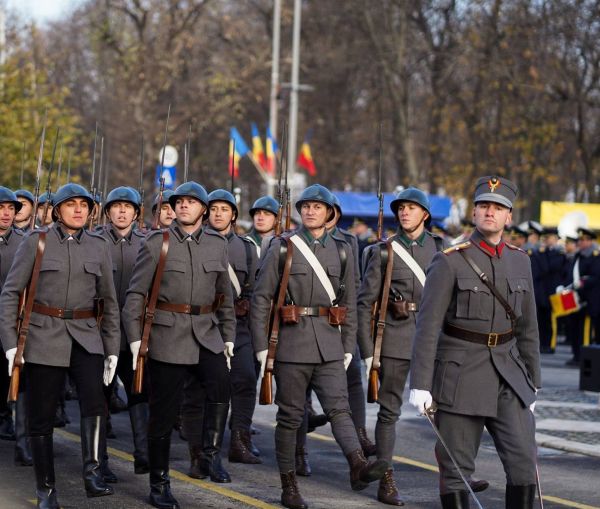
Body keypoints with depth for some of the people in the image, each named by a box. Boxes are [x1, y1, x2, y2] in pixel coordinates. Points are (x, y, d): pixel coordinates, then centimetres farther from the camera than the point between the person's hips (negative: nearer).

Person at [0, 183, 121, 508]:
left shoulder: (99, 247, 8)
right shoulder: (36, 241, 0)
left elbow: (109, 302, 13)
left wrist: (112, 350, 8)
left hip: (86, 337, 2)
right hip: (44, 337, -1)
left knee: (93, 396, -24)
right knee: (41, 417, 1)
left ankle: (92, 474, -25)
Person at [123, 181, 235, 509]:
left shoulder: (218, 245, 9)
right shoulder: (155, 244, 0)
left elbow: (225, 295, 16)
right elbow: (135, 294, 0)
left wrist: (228, 337, 11)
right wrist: (135, 338, -7)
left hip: (207, 334, 2)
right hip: (167, 335, -2)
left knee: (220, 383, -26)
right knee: (163, 412, 1)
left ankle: (210, 455, -12)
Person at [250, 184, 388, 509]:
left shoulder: (341, 250, 9)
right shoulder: (282, 247, 1)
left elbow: (349, 302, 14)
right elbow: (260, 299, 0)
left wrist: (348, 347, 10)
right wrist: (261, 346, -4)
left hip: (330, 345, 2)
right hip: (292, 344, -2)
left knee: (338, 407, -13)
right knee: (290, 416, 3)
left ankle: (358, 465, -30)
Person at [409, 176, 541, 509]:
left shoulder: (519, 261, 9)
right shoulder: (449, 262, -7)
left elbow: (527, 326, 14)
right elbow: (427, 326, -11)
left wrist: (532, 382, 14)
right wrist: (420, 384, -16)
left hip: (507, 375, 4)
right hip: (460, 375, -4)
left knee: (523, 462, -4)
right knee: (456, 467, 2)